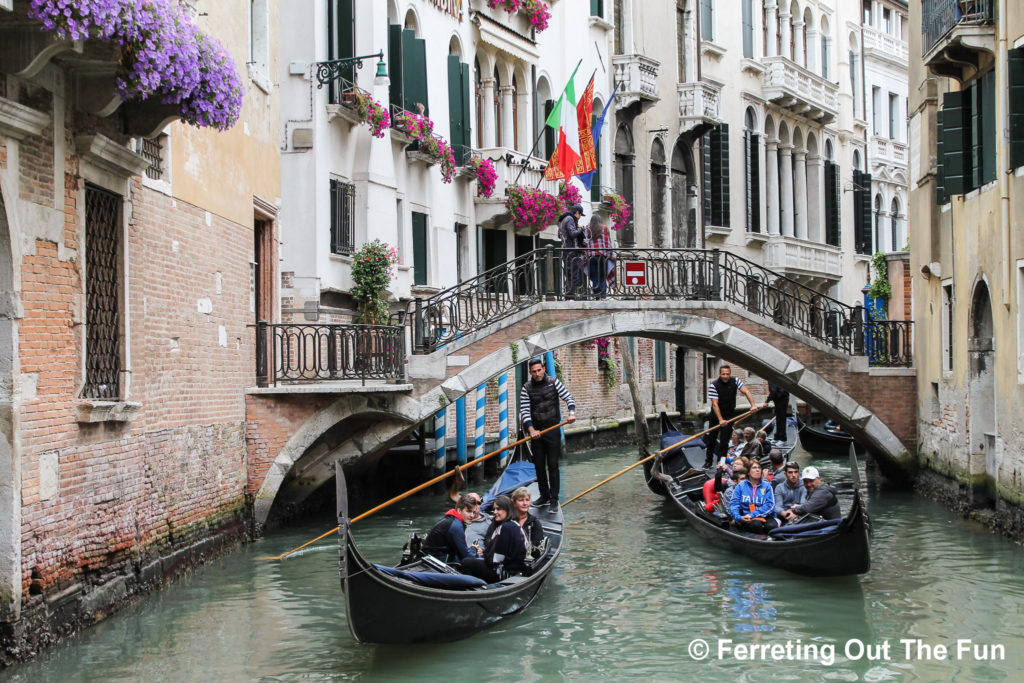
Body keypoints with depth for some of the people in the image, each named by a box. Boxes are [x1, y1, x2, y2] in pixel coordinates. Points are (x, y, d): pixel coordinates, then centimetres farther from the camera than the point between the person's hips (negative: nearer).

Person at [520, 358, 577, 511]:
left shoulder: (553, 383, 0)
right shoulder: (527, 388, 0)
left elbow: (568, 397, -1)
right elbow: (524, 411, -5)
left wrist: (572, 413, -20)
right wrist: (531, 430, -18)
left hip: (552, 429, -2)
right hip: (536, 431, 2)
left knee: (552, 465, -4)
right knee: (539, 465, 7)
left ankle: (554, 499, -1)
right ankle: (544, 496, 22)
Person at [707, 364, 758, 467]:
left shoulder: (735, 381, -7)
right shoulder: (714, 385, -16)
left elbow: (746, 391, -18)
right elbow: (715, 404, -22)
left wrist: (753, 405, -35)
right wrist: (720, 420, -30)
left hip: (730, 415, 1)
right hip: (716, 415, 0)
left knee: (724, 440, -6)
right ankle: (708, 461, 24)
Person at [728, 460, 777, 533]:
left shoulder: (766, 486, 10)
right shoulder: (741, 486, 9)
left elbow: (770, 505, -2)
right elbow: (733, 504, 1)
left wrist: (752, 515, -15)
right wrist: (739, 517, -20)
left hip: (764, 516, 0)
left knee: (771, 526, -33)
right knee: (756, 524, -35)